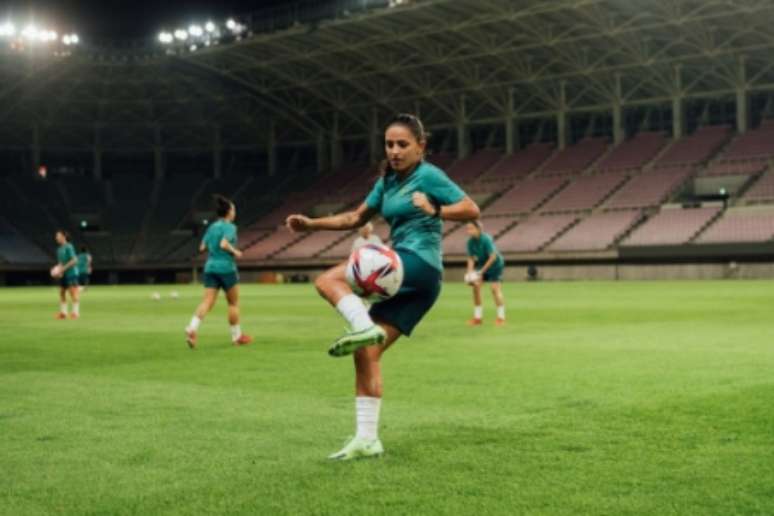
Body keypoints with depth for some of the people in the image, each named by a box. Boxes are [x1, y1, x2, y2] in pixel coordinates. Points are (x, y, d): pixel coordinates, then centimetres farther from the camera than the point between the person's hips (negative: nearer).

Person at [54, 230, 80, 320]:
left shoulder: (69, 247, -11)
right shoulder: (59, 249, 13)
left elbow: (74, 260, -16)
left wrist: (64, 268, -17)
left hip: (71, 273, -9)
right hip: (63, 275, 9)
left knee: (73, 292, -8)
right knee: (62, 292, 9)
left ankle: (76, 311, -7)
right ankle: (63, 312, 14)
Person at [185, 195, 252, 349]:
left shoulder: (212, 227, 12)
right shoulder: (230, 227, -7)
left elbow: (202, 248, 9)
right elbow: (224, 244, -22)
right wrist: (235, 252, -7)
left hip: (210, 267, 6)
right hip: (226, 267, -6)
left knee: (207, 302, -2)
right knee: (234, 303, 9)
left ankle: (192, 327, -24)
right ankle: (236, 336, 17)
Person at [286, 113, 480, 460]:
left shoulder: (429, 176, -4)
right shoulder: (388, 182, 18)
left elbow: (472, 210, -9)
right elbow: (356, 218, 26)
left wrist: (434, 211, -23)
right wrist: (311, 224, 16)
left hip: (419, 265, -8)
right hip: (405, 278, 8)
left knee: (328, 280, -16)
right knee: (366, 354, 2)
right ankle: (367, 439, 5)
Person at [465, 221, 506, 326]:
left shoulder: (486, 239, -29)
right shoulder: (470, 242, -11)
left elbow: (492, 257, -28)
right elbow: (471, 258, -3)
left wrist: (481, 272, -28)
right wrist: (470, 272, -18)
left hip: (495, 265, -6)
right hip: (481, 264, 6)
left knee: (495, 288, -15)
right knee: (476, 286, -5)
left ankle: (501, 317, -5)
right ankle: (478, 317, 3)